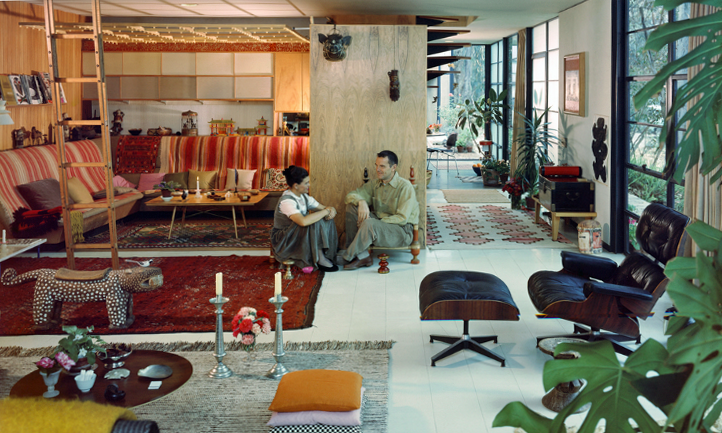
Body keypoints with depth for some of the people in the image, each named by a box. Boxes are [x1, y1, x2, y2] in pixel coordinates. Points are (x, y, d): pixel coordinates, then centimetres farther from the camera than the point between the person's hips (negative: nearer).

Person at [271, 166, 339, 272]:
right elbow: (303, 221, -43)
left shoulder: (303, 196, 3)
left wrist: (331, 210, -18)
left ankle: (326, 254, -8)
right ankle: (319, 260, -20)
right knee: (315, 223, -29)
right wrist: (325, 211, -31)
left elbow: (323, 207, 8)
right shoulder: (286, 201, -27)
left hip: (300, 234, 9)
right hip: (284, 240, -9)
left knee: (327, 220, -6)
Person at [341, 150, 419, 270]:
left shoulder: (405, 187, -12)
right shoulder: (375, 185, 8)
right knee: (351, 206, -11)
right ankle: (362, 256, -18)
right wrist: (361, 201, -20)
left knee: (369, 224, -35)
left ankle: (348, 257, -13)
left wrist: (375, 222, -25)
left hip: (402, 230, -7)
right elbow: (351, 195, 4)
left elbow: (402, 219, -18)